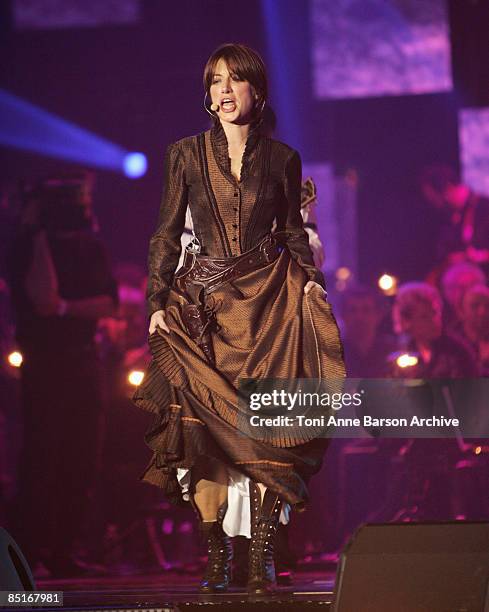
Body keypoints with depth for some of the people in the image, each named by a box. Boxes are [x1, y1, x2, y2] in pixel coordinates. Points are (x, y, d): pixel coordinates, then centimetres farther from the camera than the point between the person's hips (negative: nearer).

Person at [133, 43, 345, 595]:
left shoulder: (281, 159, 6)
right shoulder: (186, 155, 5)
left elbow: (293, 231, 13)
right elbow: (166, 234, 6)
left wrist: (311, 280, -3)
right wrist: (157, 303, -2)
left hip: (267, 300, 0)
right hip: (203, 302, 0)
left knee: (263, 428, -8)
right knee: (207, 429, -7)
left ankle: (261, 559, -6)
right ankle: (216, 556, -2)